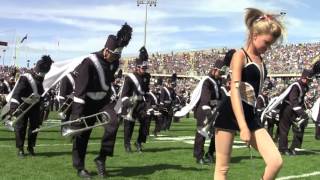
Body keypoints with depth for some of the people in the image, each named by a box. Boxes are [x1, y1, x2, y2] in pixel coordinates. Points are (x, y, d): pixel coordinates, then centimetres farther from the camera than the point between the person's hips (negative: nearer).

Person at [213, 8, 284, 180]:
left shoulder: (259, 59, 15)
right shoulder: (240, 55, -8)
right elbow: (234, 91, -18)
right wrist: (243, 127, -24)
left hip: (250, 114, 7)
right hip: (230, 113, -7)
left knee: (276, 161, -8)